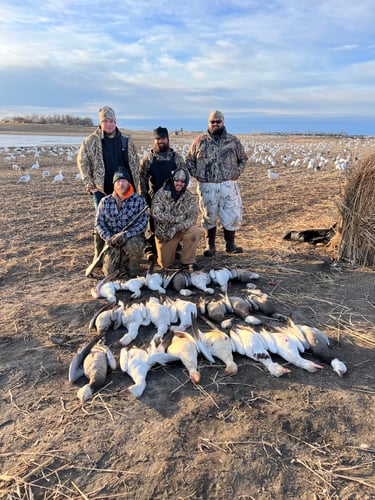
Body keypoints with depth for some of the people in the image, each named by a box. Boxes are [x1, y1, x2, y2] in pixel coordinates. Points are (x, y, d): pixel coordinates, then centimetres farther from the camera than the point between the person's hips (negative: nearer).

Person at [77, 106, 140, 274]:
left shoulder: (126, 141, 7)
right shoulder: (91, 141, -1)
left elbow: (135, 164, 11)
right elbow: (82, 161, 2)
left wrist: (135, 185, 5)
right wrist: (89, 184, -4)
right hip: (102, 190, -3)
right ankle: (99, 255, 9)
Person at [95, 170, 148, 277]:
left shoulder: (139, 200, -3)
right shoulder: (105, 201, 5)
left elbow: (143, 223, -11)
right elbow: (99, 223, 3)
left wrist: (125, 234, -24)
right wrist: (108, 238, -15)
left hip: (133, 237, -2)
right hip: (113, 241, 2)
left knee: (132, 245, -38)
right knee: (109, 272, -9)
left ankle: (133, 270, -7)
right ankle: (122, 259, 25)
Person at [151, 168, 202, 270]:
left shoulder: (190, 197, -6)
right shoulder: (161, 193, -11)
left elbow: (192, 218, -15)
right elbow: (155, 213, -22)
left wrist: (175, 228, -29)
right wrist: (177, 219, -24)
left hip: (182, 230, 1)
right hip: (163, 232, -1)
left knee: (195, 230, -30)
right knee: (164, 263, -1)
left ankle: (188, 261, -13)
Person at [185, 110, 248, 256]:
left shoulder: (233, 141, 8)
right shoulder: (199, 141, 6)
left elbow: (243, 158, 16)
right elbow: (188, 160, 11)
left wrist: (236, 173, 2)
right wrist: (196, 174, -2)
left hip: (228, 185, 1)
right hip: (207, 186, 0)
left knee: (232, 214, 0)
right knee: (209, 216, 7)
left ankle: (230, 244, 15)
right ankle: (210, 245, 19)